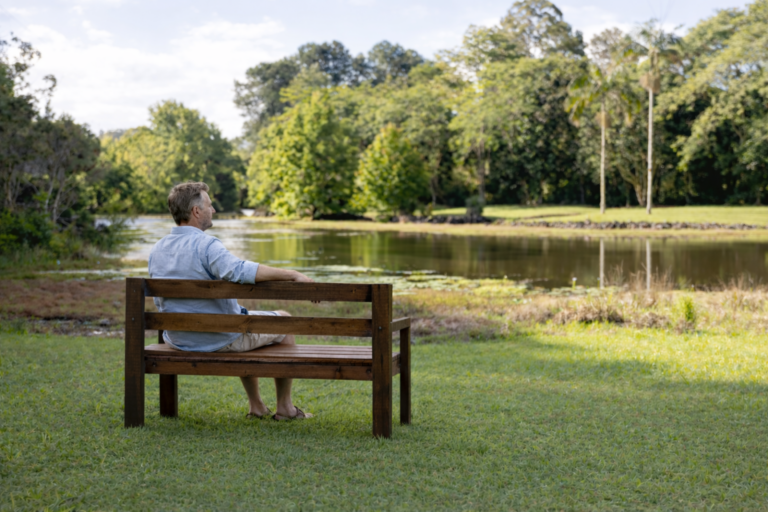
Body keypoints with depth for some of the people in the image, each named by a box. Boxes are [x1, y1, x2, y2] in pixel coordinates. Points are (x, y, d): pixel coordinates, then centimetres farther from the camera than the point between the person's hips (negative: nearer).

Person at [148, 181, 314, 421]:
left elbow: (159, 302, 14)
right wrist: (292, 274, -38)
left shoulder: (157, 250, 2)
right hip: (221, 339, -8)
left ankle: (256, 406, 36)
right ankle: (284, 407, 22)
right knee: (284, 321, 16)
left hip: (180, 340, 8)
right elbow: (239, 271, -41)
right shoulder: (205, 245, -23)